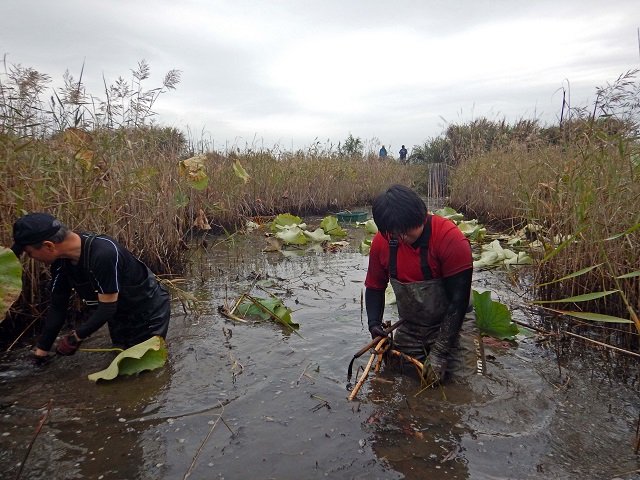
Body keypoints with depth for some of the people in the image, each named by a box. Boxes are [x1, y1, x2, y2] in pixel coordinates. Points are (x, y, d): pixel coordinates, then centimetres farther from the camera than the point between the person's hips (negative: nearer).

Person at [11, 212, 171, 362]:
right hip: (119, 317, 7)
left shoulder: (104, 253, -36)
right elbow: (57, 307, 1)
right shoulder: (61, 261, -10)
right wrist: (42, 349, 4)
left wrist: (76, 337, -17)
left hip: (150, 313, -7)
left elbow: (107, 307, -28)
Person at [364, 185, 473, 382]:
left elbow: (458, 300, -22)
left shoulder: (451, 239, -25)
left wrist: (440, 351, -21)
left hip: (445, 327, -4)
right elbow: (374, 287, 2)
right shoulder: (382, 241, -12)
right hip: (408, 329, 4)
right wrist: (374, 324, -14)